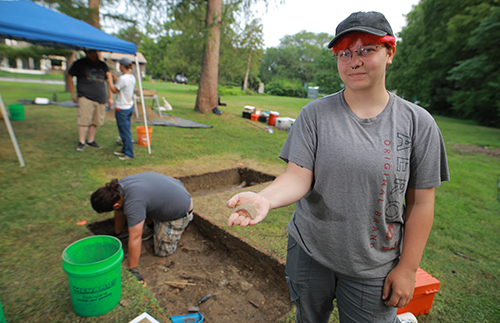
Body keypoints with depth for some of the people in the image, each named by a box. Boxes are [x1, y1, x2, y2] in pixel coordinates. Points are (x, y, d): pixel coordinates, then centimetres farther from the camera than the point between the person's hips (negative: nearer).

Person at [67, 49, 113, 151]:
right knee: (84, 120, -10)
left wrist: (110, 97, 12)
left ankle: (91, 141, 17)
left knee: (95, 121, 5)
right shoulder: (80, 63, 7)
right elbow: (69, 77, 11)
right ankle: (81, 142, -3)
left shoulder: (102, 65, 15)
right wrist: (73, 94, 4)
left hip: (101, 98, 3)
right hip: (85, 97, -3)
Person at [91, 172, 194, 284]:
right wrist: (116, 234, 25)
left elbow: (135, 238, -32)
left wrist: (133, 270, -24)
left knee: (162, 252, 1)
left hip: (180, 210, -8)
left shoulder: (133, 203, -36)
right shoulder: (119, 186, -8)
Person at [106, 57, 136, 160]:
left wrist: (109, 78, 3)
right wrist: (114, 77, 24)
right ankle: (125, 150, 27)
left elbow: (114, 90, -7)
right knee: (125, 130, 16)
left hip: (122, 109, -9)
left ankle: (129, 154, 4)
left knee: (125, 131, -2)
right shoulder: (132, 77, 6)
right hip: (130, 107, 9)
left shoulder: (123, 78, -19)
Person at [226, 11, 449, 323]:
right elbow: (298, 176, -15)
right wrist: (264, 198, -35)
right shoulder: (315, 113, -8)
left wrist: (407, 268, -2)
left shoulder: (418, 123, -6)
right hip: (309, 252, 2)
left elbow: (421, 202, -3)